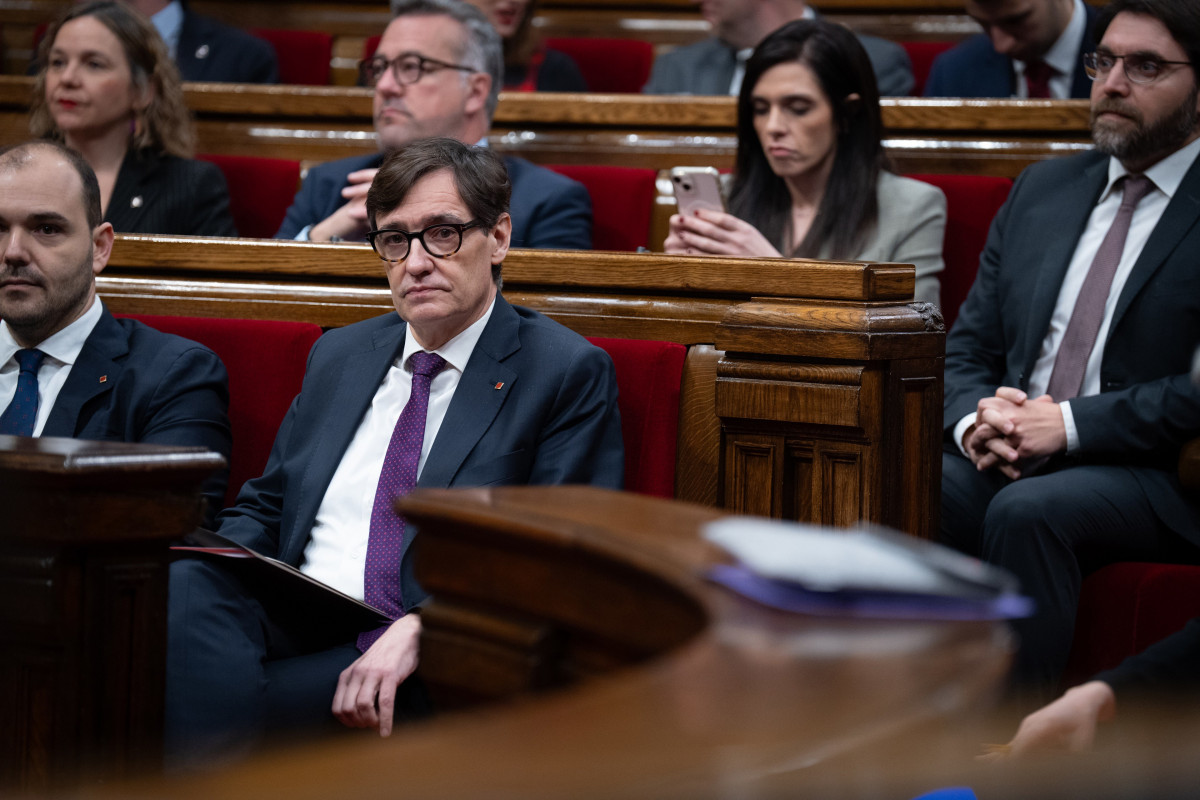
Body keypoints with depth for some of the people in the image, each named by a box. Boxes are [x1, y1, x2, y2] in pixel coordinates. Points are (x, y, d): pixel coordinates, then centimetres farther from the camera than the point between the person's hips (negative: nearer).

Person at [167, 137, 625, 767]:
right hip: (290, 630, 6)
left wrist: (419, 628, -21)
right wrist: (213, 568, 0)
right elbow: (263, 509, 26)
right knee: (186, 585, -31)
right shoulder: (339, 355, 25)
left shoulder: (568, 373, 5)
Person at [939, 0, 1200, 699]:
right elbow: (969, 346, 19)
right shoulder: (1042, 189, 19)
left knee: (1027, 509, -35)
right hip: (1005, 459, 5)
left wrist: (1070, 424, -16)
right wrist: (976, 421, -4)